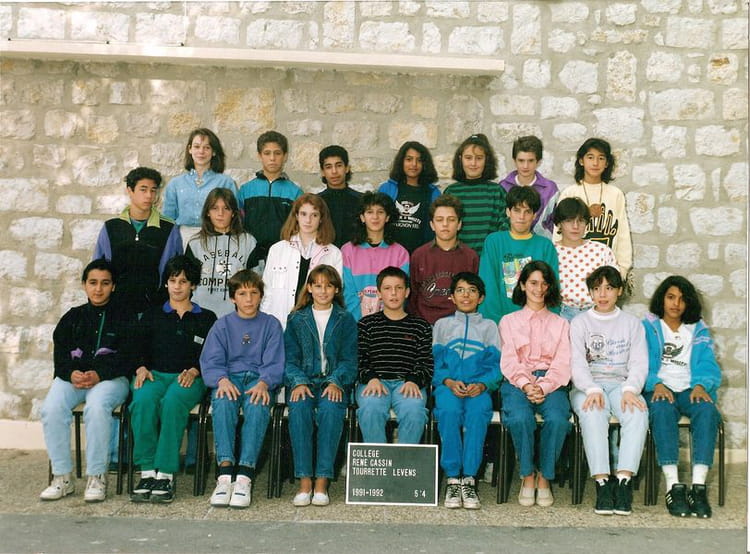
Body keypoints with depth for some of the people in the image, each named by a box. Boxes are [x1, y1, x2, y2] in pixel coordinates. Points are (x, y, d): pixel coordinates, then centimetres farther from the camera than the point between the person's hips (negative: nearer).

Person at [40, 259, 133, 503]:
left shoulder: (123, 317, 10)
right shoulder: (72, 317, 21)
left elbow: (126, 357, -1)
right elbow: (60, 353, 11)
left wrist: (99, 375, -17)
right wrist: (71, 373, -11)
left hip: (111, 379, -3)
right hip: (72, 377, 3)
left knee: (97, 407, -36)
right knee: (51, 408, -28)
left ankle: (97, 476, -25)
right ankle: (62, 477, -17)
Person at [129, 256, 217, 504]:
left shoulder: (206, 318, 19)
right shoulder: (152, 316, 26)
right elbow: (139, 348, 17)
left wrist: (193, 371, -10)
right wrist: (141, 368, -4)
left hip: (189, 378, -2)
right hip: (154, 374, 2)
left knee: (173, 401, -37)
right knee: (143, 400, -34)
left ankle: (166, 474, -37)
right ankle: (147, 472, -32)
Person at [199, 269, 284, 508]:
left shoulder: (271, 325, 12)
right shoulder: (222, 325, 14)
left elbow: (274, 364, 3)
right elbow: (211, 362, 4)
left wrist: (263, 383, -19)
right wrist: (222, 380, -18)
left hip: (259, 379, -1)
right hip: (229, 378, 1)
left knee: (257, 406, -35)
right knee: (223, 402, -34)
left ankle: (244, 476, -40)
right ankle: (225, 472, -40)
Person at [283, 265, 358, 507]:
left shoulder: (346, 320, 12)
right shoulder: (296, 319, 14)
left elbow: (349, 359, 4)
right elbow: (290, 357, 7)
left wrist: (336, 382, -14)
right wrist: (298, 382, -12)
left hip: (334, 381, -1)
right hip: (303, 380, 1)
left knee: (330, 408, -34)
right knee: (299, 407, -32)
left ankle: (322, 482, -32)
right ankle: (304, 481, -31)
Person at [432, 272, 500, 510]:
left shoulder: (489, 327, 19)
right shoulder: (442, 325, 20)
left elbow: (496, 365, 8)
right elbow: (435, 362, 10)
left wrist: (482, 384, -11)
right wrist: (449, 382, -10)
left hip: (478, 387, 0)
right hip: (448, 385, 0)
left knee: (478, 411, -34)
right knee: (449, 410, -34)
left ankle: (469, 479, -31)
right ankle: (452, 478, -29)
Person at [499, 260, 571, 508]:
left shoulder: (560, 323, 21)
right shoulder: (509, 321, 19)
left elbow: (562, 363, 7)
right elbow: (509, 361, 5)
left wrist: (543, 387, -13)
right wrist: (526, 385, -15)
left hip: (550, 382, 1)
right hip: (517, 382, -1)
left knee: (558, 418, -33)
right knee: (520, 418, -35)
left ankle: (544, 477, -13)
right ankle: (527, 475, -14)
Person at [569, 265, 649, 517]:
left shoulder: (632, 323, 17)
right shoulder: (580, 323, 12)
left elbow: (639, 363, 5)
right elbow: (577, 363, -1)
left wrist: (630, 389, -16)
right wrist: (592, 390, -21)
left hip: (620, 385, 1)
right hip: (587, 386, -1)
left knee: (638, 413, -32)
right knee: (593, 414, -35)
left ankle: (624, 480, -36)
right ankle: (602, 482, -37)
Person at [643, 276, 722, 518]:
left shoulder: (699, 330, 22)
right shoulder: (648, 327, 15)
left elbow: (707, 364, 8)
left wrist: (700, 385, -14)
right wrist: (656, 384, -18)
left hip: (690, 389, 2)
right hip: (660, 389, -2)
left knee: (707, 410, -33)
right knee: (662, 409, -37)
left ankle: (699, 486, -38)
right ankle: (674, 486, -41)